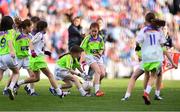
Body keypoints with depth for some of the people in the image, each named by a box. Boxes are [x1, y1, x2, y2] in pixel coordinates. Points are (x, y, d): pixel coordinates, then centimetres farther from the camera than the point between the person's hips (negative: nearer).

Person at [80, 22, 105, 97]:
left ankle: (95, 84, 22)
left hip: (98, 57, 5)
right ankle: (97, 90, -27)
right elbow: (82, 49, -6)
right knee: (98, 71, -25)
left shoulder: (100, 38, 4)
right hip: (89, 56, -5)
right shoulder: (88, 38, -7)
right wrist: (83, 59, -16)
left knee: (102, 74, -7)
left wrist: (100, 53, -6)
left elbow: (102, 48, 16)